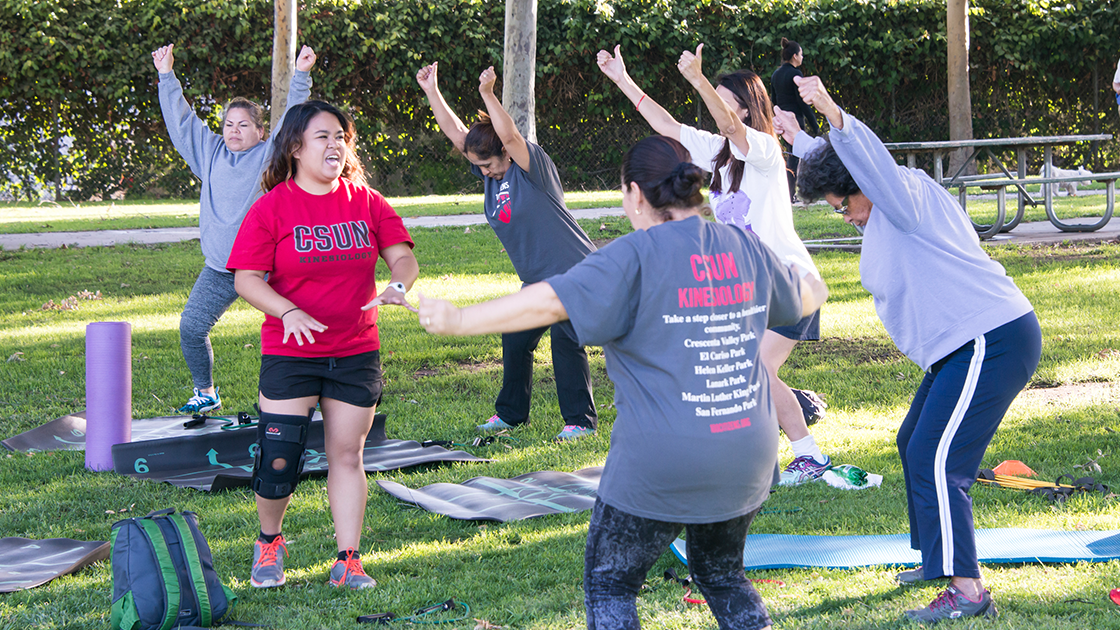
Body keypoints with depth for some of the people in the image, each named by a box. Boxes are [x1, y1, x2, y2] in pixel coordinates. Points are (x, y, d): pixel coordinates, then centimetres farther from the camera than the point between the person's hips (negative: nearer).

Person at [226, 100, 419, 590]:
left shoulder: (365, 201, 4)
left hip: (356, 353, 3)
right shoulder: (273, 207, -6)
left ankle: (347, 561, 13)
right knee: (278, 459, -4)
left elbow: (402, 255, 3)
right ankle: (269, 542, 22)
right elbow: (246, 279, -9)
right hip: (289, 353, -3)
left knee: (347, 456, 6)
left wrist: (398, 284, -21)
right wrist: (289, 313, -25)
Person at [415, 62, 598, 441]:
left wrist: (488, 94, -40)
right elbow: (455, 133, 5)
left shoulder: (532, 164, -13)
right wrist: (432, 92, -2)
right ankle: (511, 413, 24)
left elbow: (510, 135, -32)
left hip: (573, 271, -8)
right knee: (515, 342, 9)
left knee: (565, 342, -11)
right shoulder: (489, 171, 7)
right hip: (536, 280, 8)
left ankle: (580, 420, -3)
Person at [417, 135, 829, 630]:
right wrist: (815, 289, 51)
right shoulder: (745, 249, 7)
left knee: (609, 582, 10)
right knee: (722, 574, 25)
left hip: (659, 466, -6)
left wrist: (459, 320, -18)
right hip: (747, 458, 6)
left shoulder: (637, 257, -13)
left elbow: (551, 301, -22)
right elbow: (800, 299, 27)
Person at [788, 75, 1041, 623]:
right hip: (963, 346, 11)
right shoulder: (884, 212, 15)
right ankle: (940, 558, 34)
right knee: (914, 447, 21)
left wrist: (834, 115, -53)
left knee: (936, 460, -16)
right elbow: (838, 166, 36)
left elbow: (872, 160, -37)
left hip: (993, 341, -11)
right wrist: (798, 139, 48)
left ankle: (968, 591, -16)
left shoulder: (907, 195, -14)